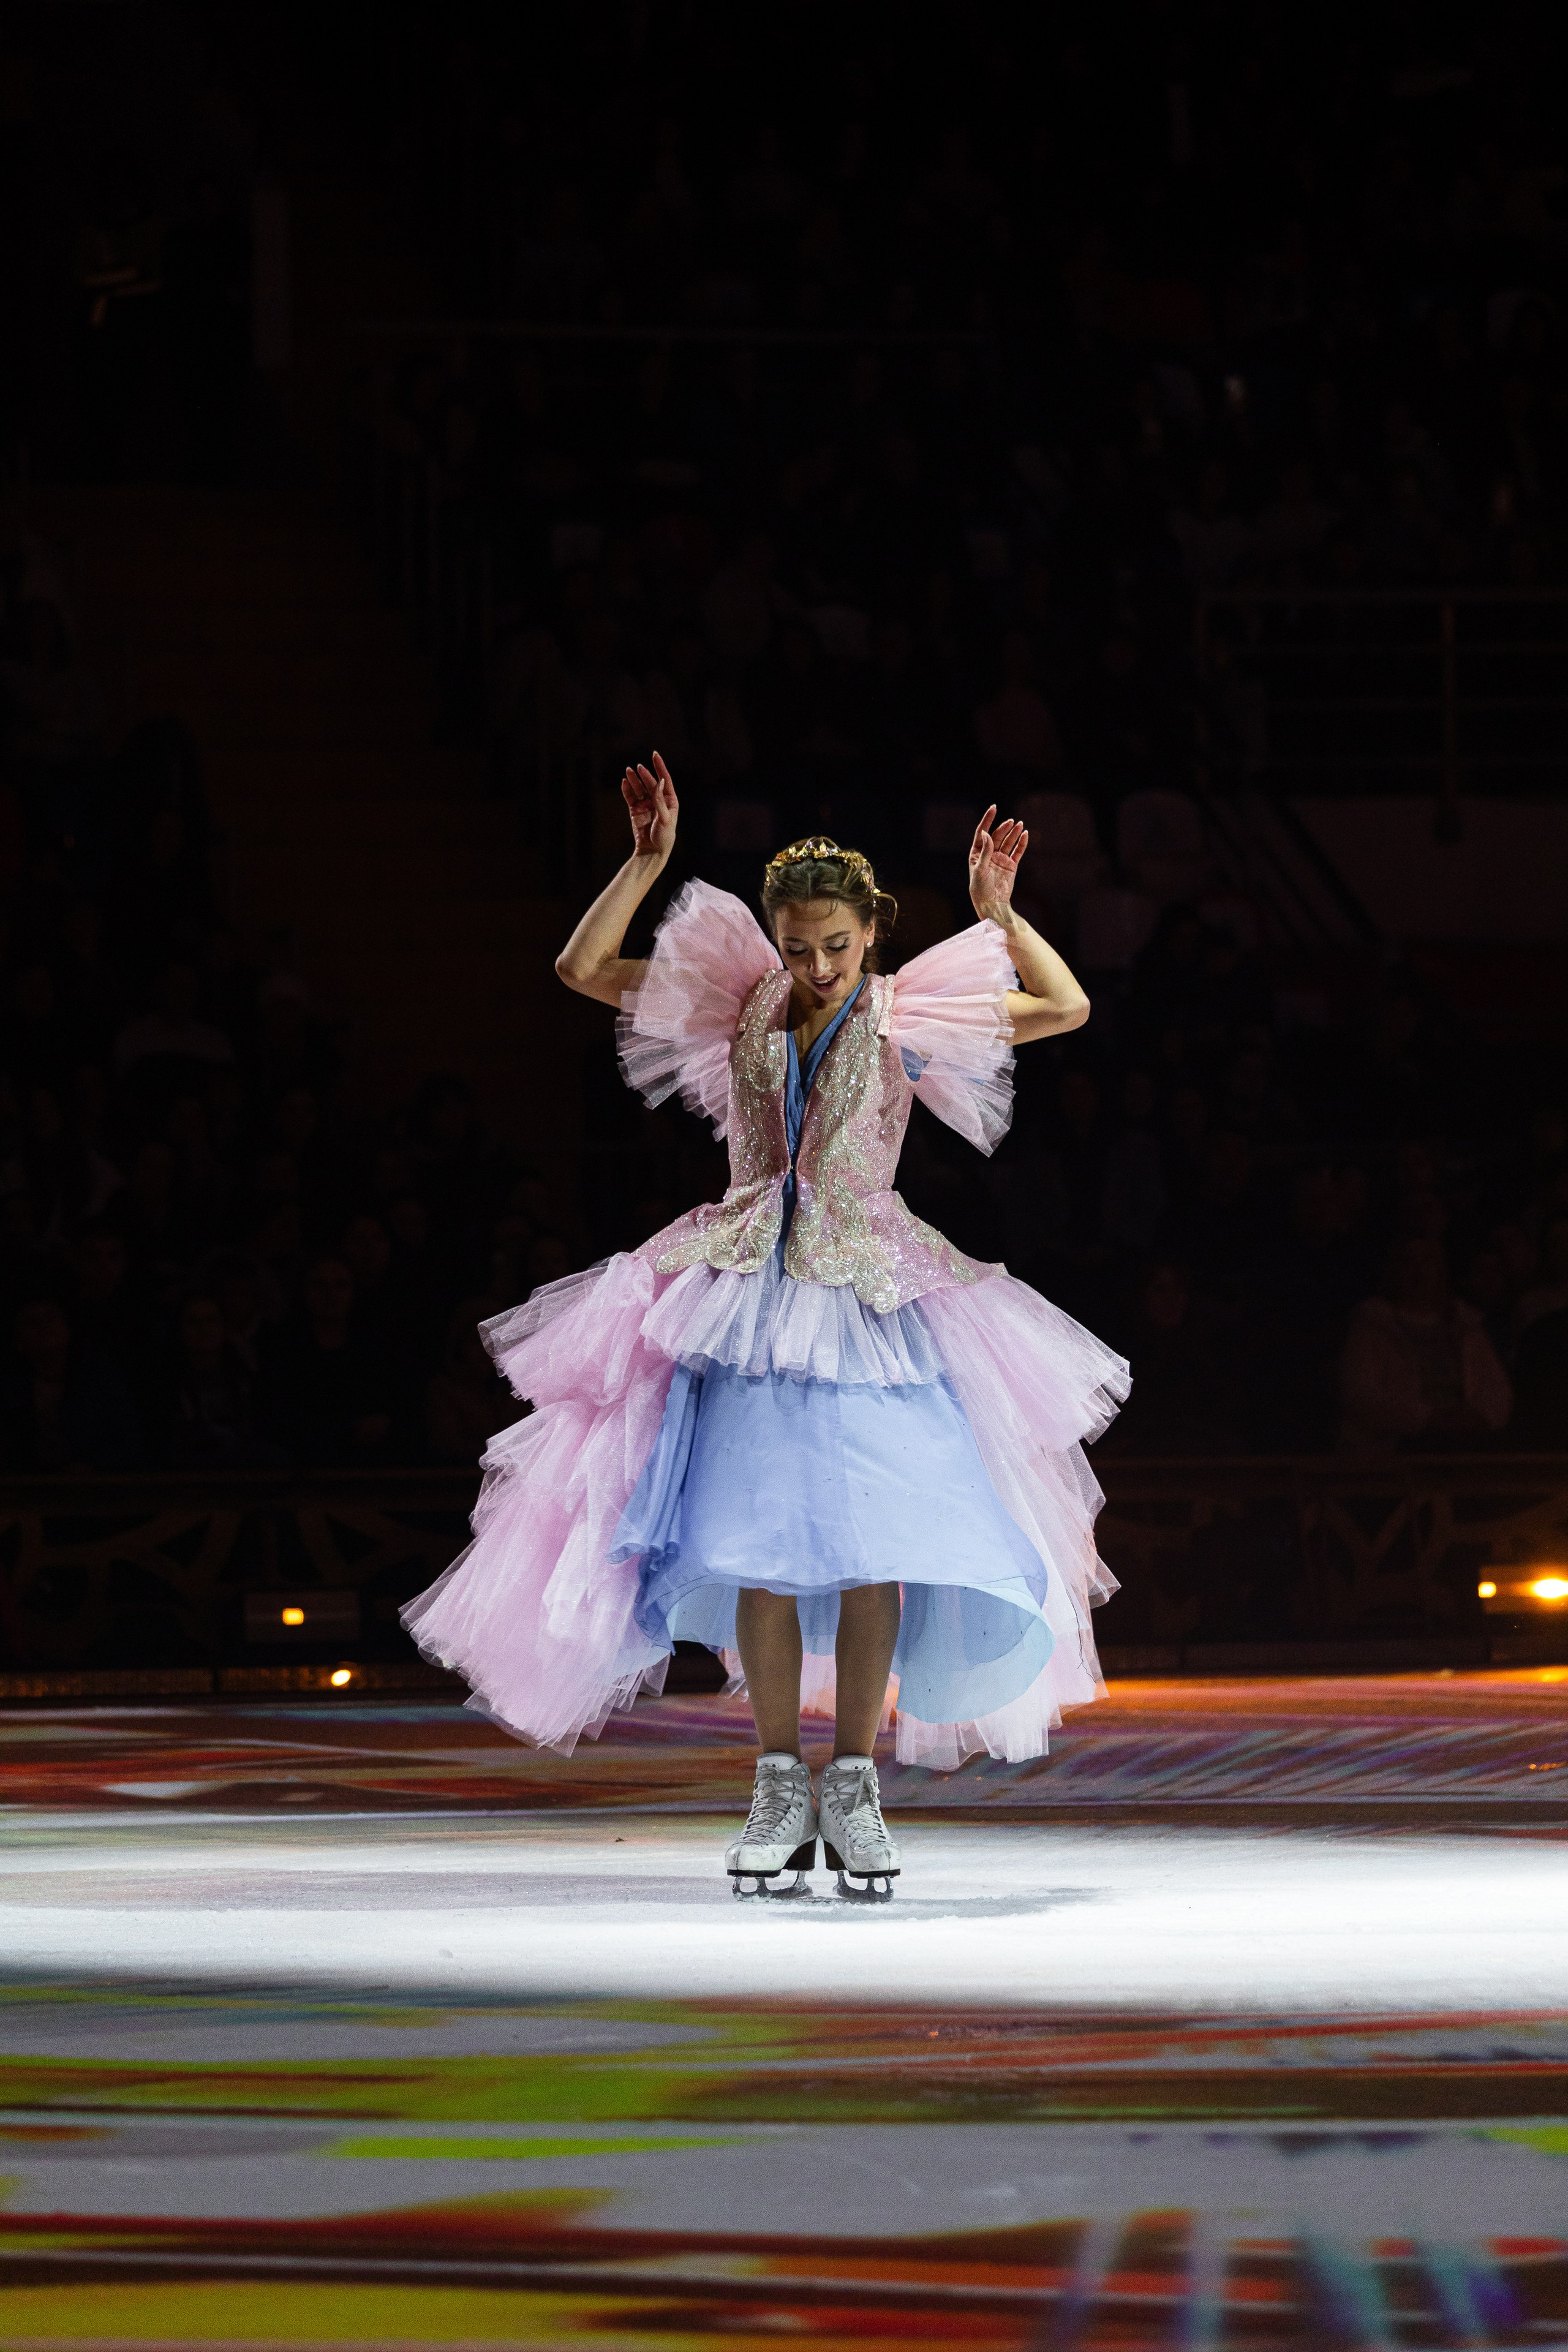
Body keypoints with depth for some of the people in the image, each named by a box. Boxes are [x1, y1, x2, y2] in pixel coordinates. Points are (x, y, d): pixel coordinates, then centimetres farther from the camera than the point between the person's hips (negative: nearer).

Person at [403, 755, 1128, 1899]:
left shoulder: (907, 1023, 1)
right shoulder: (738, 1011, 6)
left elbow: (1066, 1007, -2)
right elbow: (583, 968, 5)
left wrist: (1000, 913, -13)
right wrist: (649, 862, -5)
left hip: (869, 1294, -1)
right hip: (752, 1294, 1)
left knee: (872, 1542, -9)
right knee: (759, 1539, -7)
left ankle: (853, 1787, -1)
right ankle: (781, 1784, 2)